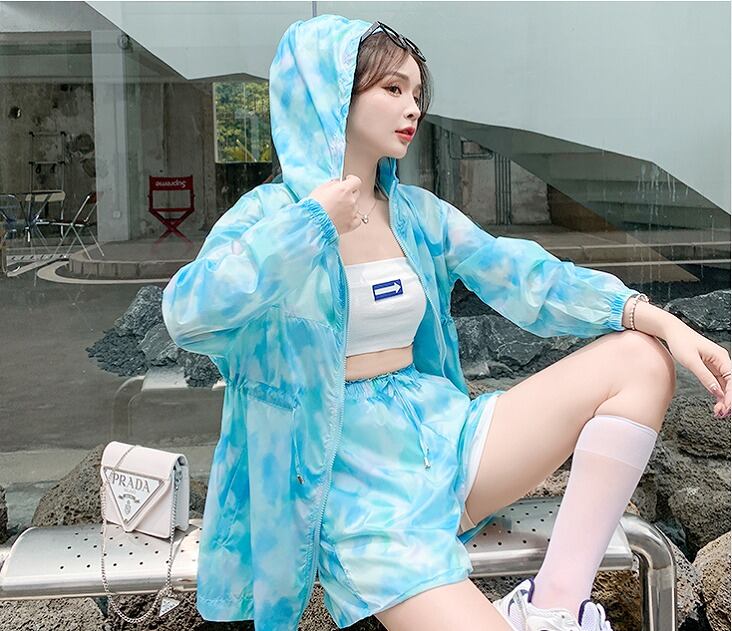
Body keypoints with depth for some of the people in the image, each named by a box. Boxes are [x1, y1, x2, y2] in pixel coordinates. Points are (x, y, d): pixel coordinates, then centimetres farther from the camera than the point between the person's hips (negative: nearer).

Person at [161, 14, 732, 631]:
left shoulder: (418, 213, 10)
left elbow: (523, 276, 2)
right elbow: (187, 313, -23)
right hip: (355, 474, -6)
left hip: (442, 436, 7)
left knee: (641, 357, -7)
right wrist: (312, 219, -17)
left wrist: (666, 323, -10)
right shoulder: (272, 213, -5)